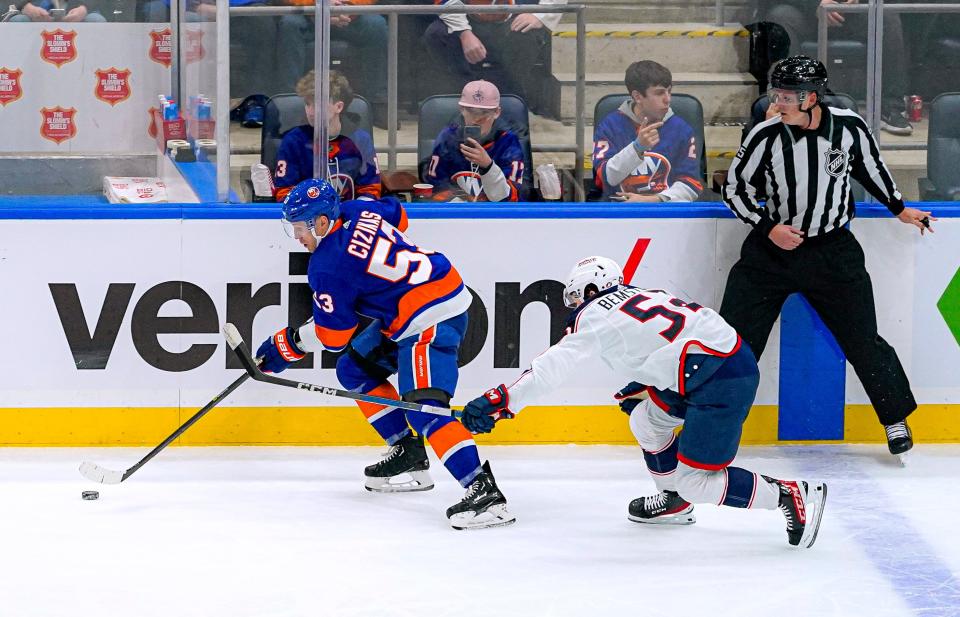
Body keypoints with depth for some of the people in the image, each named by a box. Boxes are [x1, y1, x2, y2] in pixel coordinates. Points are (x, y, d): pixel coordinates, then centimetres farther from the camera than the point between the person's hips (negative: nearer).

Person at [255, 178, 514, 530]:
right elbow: (397, 217, 26)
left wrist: (287, 345, 7)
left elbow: (333, 336, -8)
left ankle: (484, 492, -34)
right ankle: (409, 455, 23)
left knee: (424, 408, -22)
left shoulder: (328, 268, -18)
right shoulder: (356, 211, 4)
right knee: (355, 369, 19)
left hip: (433, 320, -11)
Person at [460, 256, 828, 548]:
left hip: (723, 382, -10)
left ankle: (790, 496, -7)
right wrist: (641, 387, 35)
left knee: (695, 482, -6)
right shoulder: (644, 297, 23)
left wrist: (502, 401, -14)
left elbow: (556, 366, -11)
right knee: (646, 420, 24)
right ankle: (675, 502, 35)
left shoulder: (595, 314, -2)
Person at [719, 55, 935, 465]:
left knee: (863, 341, 3)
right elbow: (734, 188, -4)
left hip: (833, 250, 0)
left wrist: (898, 208, 17)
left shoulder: (849, 127, -10)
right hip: (772, 248, 0)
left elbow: (870, 166, 11)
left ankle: (895, 420, 21)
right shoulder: (767, 136, -15)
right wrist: (768, 228, -13)